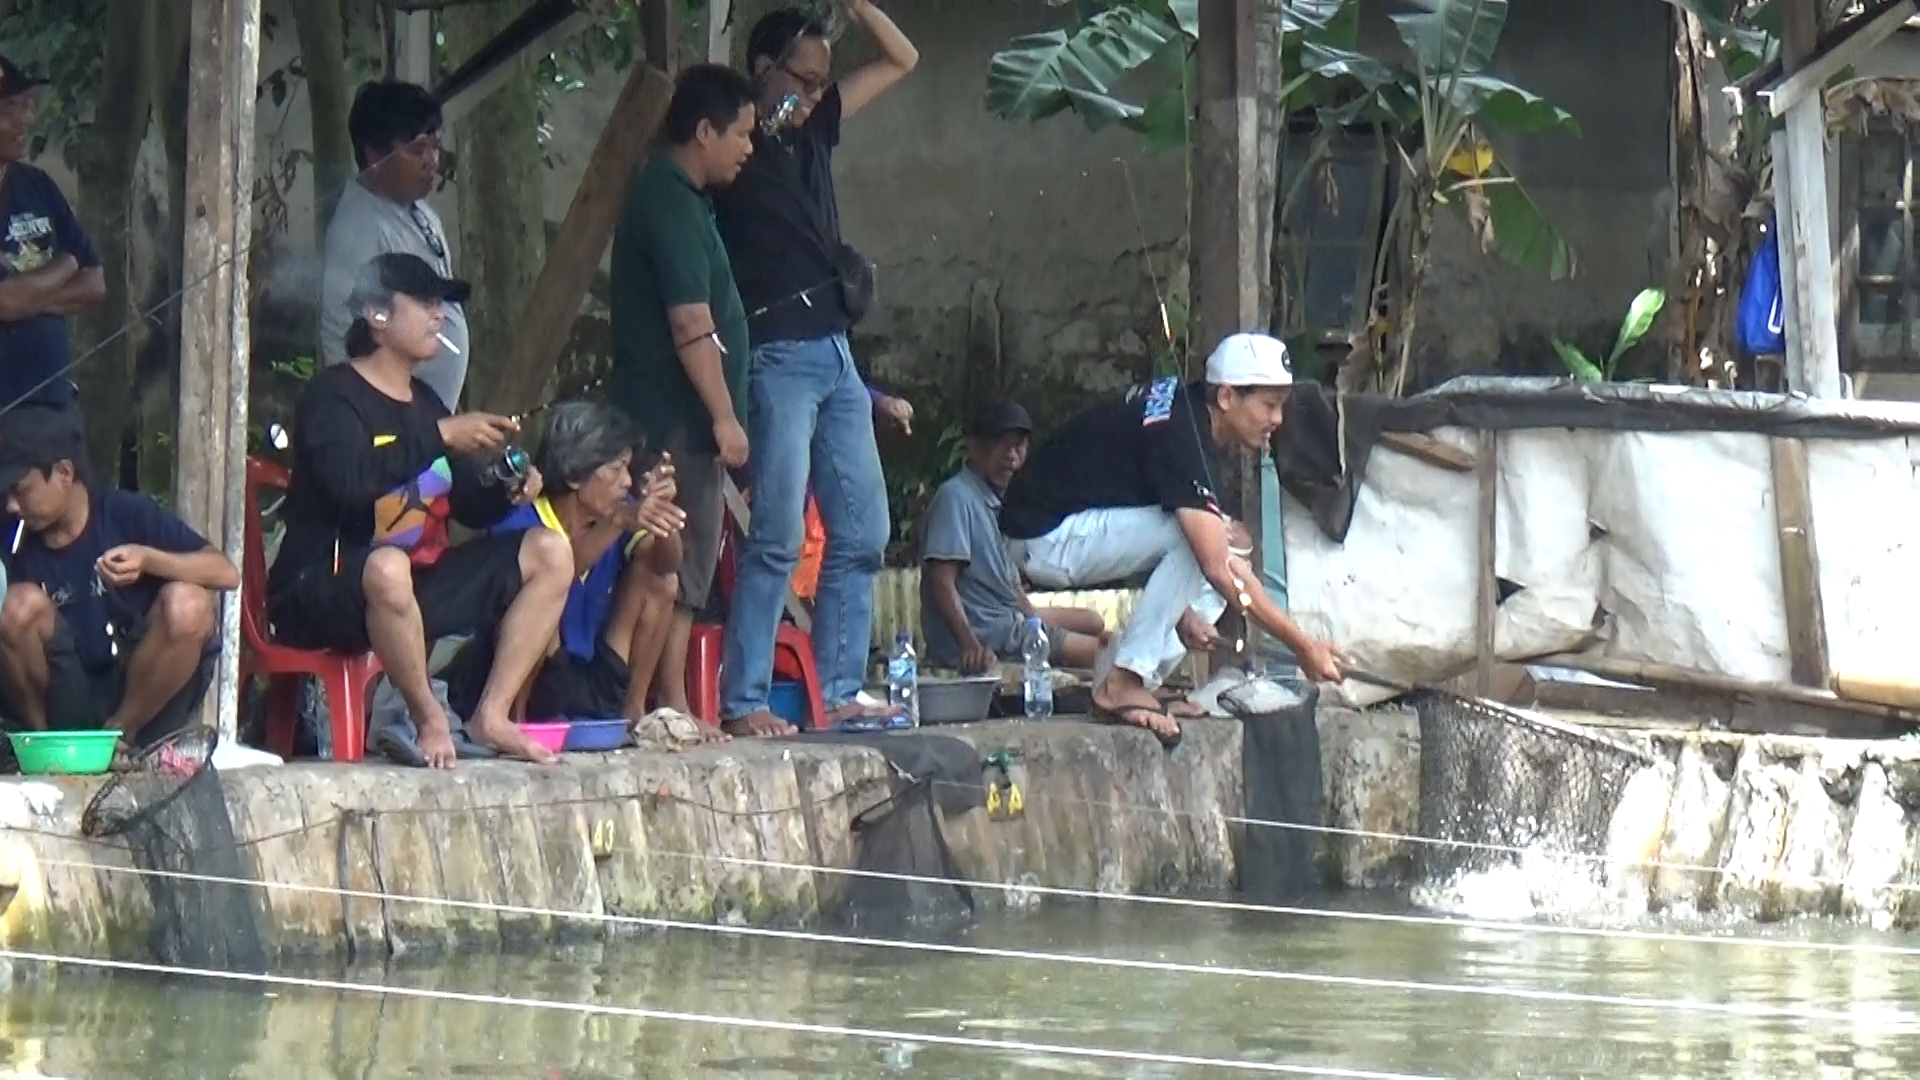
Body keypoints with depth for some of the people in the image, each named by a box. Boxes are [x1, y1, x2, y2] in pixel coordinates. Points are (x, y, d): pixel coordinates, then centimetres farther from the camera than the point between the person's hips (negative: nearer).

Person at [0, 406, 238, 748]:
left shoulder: (127, 515, -7)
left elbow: (227, 573, -13)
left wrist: (149, 559, -29)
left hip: (142, 701, -1)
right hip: (66, 707, 1)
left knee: (188, 604, -28)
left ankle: (119, 733, -11)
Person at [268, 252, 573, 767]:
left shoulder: (423, 402, 16)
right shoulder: (333, 396, -8)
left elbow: (468, 504, 20)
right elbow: (350, 480, -28)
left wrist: (508, 488, -3)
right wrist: (441, 436, -22)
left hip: (420, 583, 9)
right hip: (326, 588, -9)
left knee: (551, 553, 2)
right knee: (387, 567, -43)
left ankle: (491, 716, -5)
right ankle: (430, 720, -22)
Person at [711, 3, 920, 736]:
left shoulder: (814, 129, 16)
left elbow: (901, 60, 22)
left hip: (835, 353, 8)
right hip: (778, 356, -8)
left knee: (862, 534, 7)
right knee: (778, 537, -13)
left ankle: (838, 693, 10)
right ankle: (743, 701, -13)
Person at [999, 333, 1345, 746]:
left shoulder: (1186, 407, 4)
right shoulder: (1179, 433, -25)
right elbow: (1218, 569, -30)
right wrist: (1302, 646, -27)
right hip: (1045, 538, -10)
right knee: (1197, 538, -23)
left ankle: (1134, 682, 1)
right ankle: (1123, 684, -16)